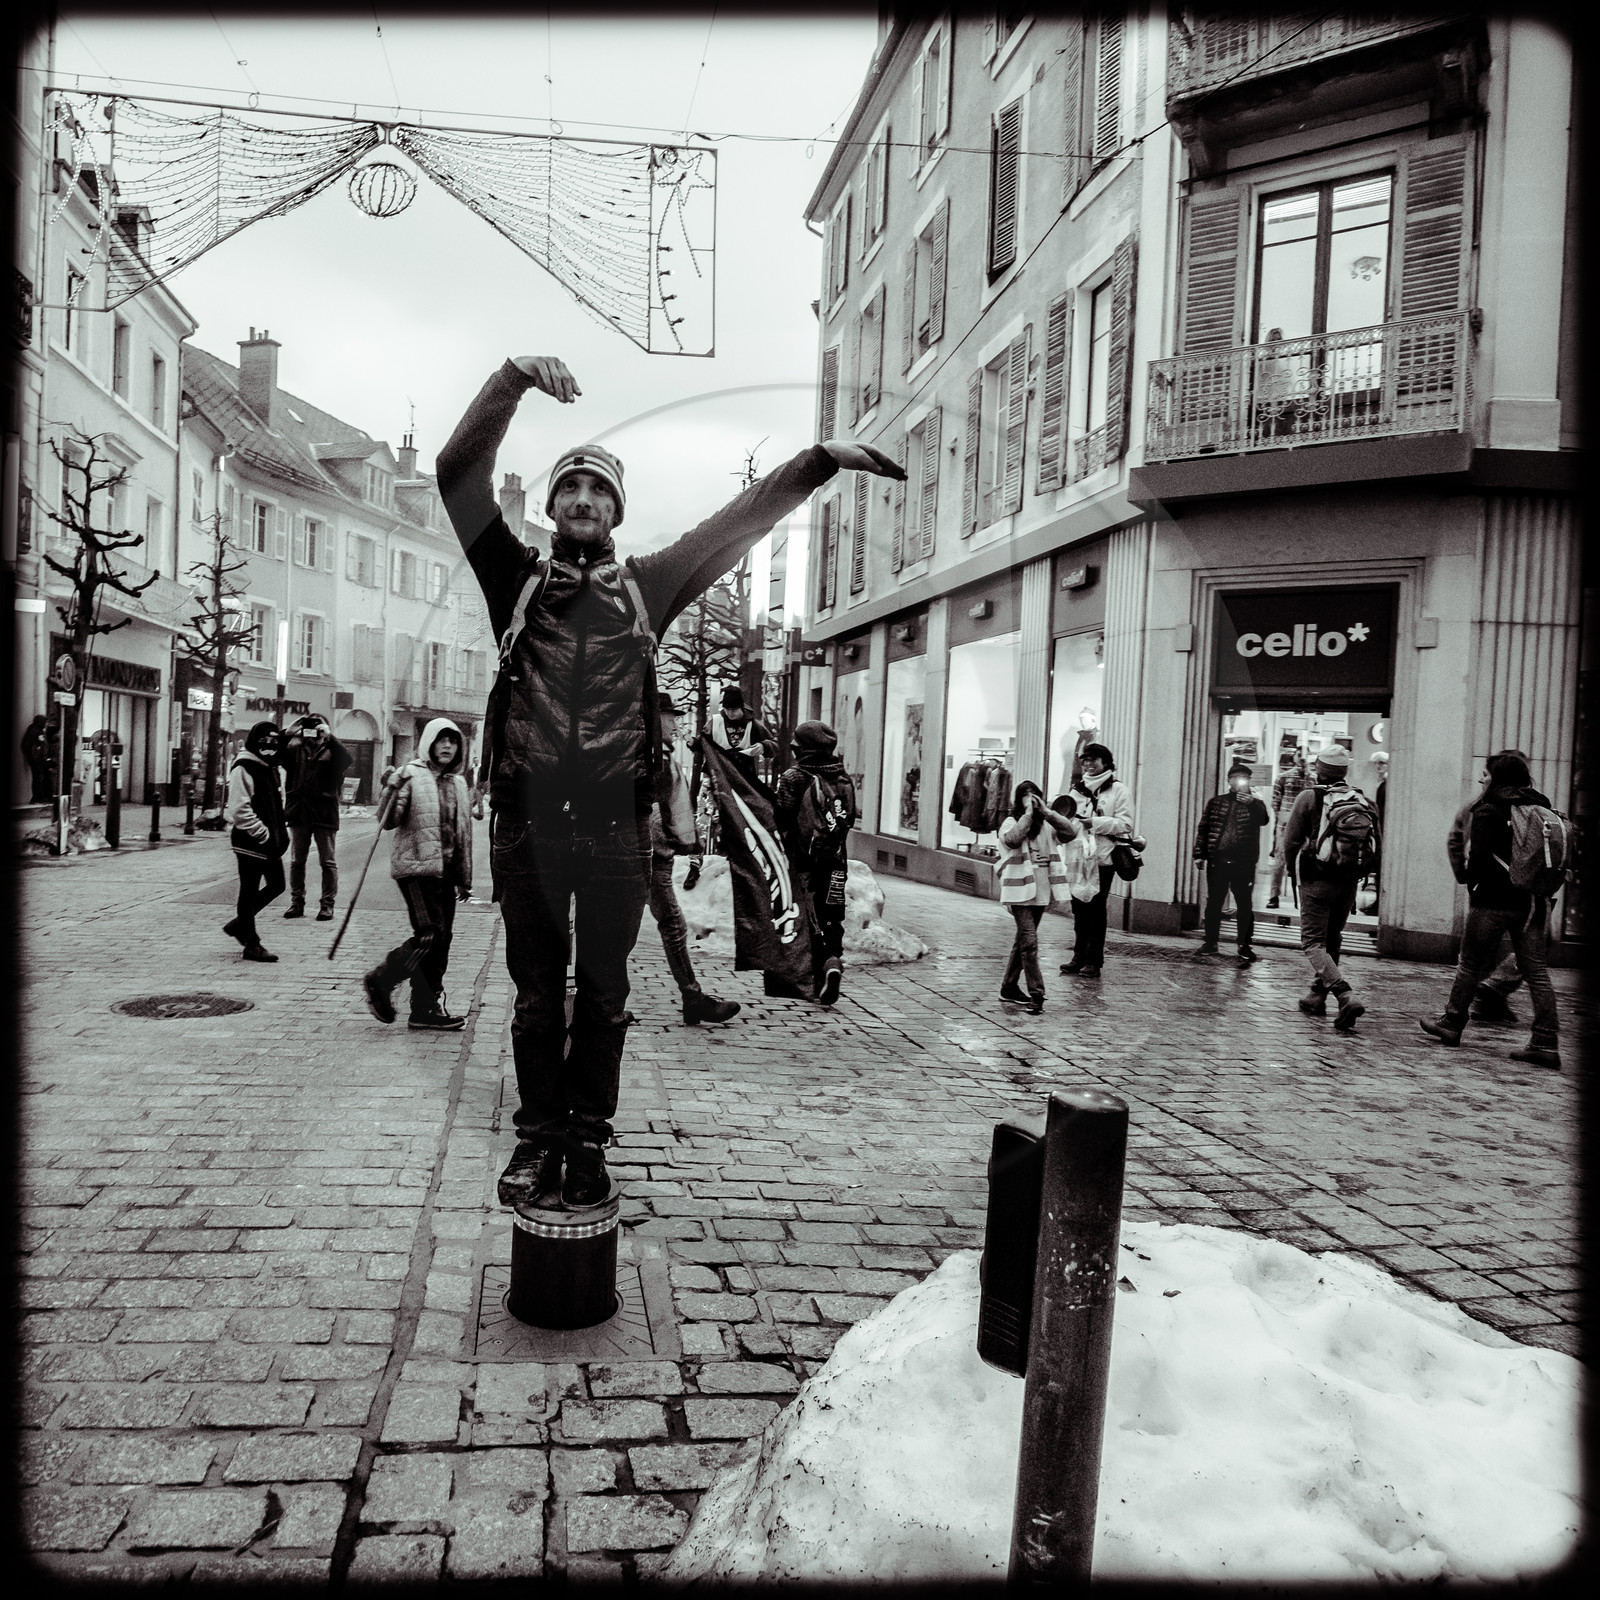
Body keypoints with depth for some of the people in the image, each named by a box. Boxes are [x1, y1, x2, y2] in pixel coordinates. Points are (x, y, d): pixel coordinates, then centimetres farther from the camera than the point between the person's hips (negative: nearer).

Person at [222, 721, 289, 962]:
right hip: (250, 842, -9)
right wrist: (264, 834, -21)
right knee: (249, 891, 1)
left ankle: (239, 924, 29)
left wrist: (281, 832, 13)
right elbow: (240, 809, -21)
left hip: (270, 841, 9)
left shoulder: (270, 768, 16)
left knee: (276, 885, 13)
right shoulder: (243, 769, -13)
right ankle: (251, 945, 9)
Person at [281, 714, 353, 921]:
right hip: (299, 814, 3)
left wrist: (329, 737, -22)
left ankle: (327, 905, 8)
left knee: (328, 862, 2)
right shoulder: (295, 749, 9)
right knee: (297, 861, 10)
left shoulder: (331, 751, 2)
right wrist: (290, 734, -15)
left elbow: (346, 760, -19)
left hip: (325, 814, -3)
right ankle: (297, 902, 19)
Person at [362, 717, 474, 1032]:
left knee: (441, 939, 6)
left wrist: (464, 878, 19)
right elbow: (389, 822, -13)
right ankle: (379, 982, 4)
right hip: (416, 867, -7)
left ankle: (426, 1008, 15)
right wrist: (395, 793, -30)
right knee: (430, 935, -15)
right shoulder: (412, 775, -5)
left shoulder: (459, 783, 14)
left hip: (445, 871, 7)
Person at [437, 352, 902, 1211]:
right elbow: (460, 478, 0)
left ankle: (587, 1138, 19)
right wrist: (511, 381, -11)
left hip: (615, 821, 0)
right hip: (529, 818, 0)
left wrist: (820, 459, 5)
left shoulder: (645, 586, 11)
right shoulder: (518, 579, 9)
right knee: (537, 991, 8)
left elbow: (737, 520, 10)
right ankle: (537, 1133, 21)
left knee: (604, 993, 7)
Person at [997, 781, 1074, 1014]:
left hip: (1040, 890, 6)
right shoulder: (1011, 822, -2)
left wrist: (1046, 811, -7)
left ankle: (1009, 988, 25)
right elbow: (1012, 839, -23)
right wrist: (1028, 813, -16)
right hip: (1019, 890, -6)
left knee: (1024, 940, 14)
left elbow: (1070, 831, -2)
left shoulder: (1045, 825, 12)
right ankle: (1036, 994, -14)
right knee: (1029, 940, -14)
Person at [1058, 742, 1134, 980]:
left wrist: (1095, 823, -18)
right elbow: (1069, 821, 21)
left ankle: (1094, 961, 3)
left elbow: (1125, 824, -9)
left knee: (1096, 909, -2)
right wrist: (1064, 820, -2)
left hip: (1102, 858, -5)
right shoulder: (1077, 789, 15)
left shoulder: (1119, 790, -1)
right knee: (1079, 909, 7)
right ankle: (1079, 957, 15)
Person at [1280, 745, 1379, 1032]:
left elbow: (1291, 840, -6)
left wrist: (1295, 872, 10)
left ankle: (1346, 997, -20)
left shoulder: (1309, 797, -7)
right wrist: (1356, 872, 17)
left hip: (1317, 881, -5)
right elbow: (1377, 844, 7)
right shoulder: (1362, 801, 5)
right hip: (1349, 884, 5)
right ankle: (1317, 997, 27)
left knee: (1313, 942, -2)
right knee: (1332, 940, 19)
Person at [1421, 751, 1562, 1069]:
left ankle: (1452, 1022, 23)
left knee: (1471, 964, 9)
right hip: (1533, 902, 6)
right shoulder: (1541, 808, 7)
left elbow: (1480, 857, -20)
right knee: (1536, 970, 6)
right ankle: (1546, 1043, 3)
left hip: (1493, 901, -5)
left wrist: (1466, 876, -2)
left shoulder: (1487, 812, -12)